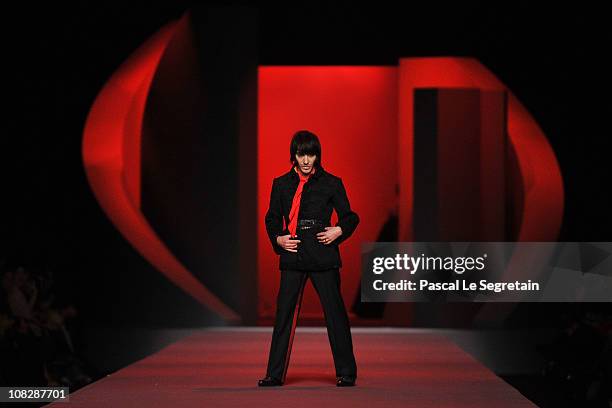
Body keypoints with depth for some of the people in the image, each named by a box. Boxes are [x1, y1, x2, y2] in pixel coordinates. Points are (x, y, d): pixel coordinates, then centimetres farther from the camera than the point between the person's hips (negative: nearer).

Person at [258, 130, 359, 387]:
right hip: (292, 256, 2)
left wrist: (339, 231, -11)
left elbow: (350, 217, 7)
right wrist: (278, 239, -1)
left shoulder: (331, 183, 3)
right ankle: (275, 373, 8)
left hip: (323, 256, -2)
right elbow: (272, 219, 16)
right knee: (284, 313, 2)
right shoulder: (281, 184, 9)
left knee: (334, 312, -1)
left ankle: (346, 372, 8)